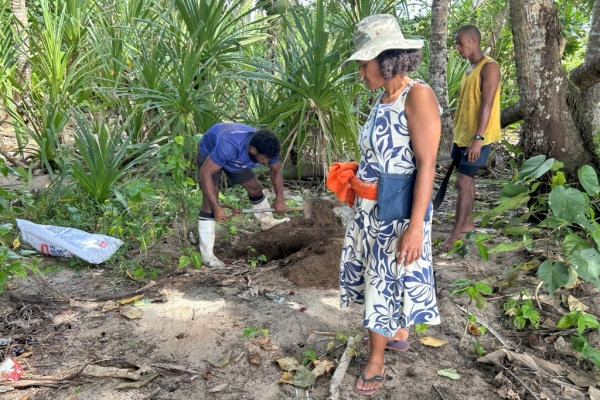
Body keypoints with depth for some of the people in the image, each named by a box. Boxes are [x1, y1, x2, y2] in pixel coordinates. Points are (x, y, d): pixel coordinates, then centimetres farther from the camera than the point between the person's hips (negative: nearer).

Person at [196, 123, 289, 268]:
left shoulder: (266, 148, -26)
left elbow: (276, 170, -6)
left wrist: (279, 198, -15)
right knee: (210, 203, -18)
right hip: (209, 153, -6)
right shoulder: (229, 146, -47)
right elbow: (205, 173, -41)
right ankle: (207, 254, -16)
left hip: (236, 158, 6)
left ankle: (268, 222, 40)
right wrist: (217, 207, -43)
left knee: (255, 188, 13)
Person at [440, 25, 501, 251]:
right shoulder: (469, 69, 15)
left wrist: (478, 138, -26)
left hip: (477, 137, -9)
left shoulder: (489, 67, -13)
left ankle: (456, 233, -4)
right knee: (466, 180, 14)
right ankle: (467, 223, 25)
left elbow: (487, 105, -20)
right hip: (462, 135, 9)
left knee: (463, 182, -9)